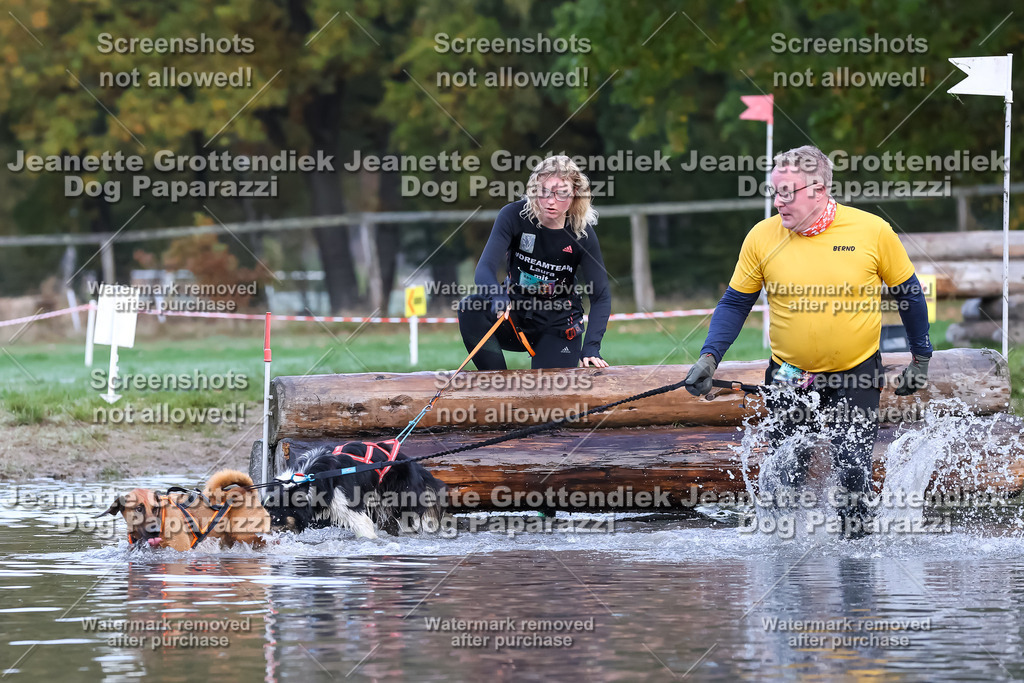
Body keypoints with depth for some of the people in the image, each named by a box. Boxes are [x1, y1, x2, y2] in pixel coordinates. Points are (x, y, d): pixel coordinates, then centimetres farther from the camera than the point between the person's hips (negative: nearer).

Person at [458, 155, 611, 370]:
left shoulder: (582, 234, -14)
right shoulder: (515, 216, -15)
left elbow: (601, 296, -10)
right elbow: (485, 269, -23)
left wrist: (590, 348, -24)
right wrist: (498, 297, -48)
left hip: (558, 325, 0)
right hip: (515, 313, 0)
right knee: (470, 308, -29)